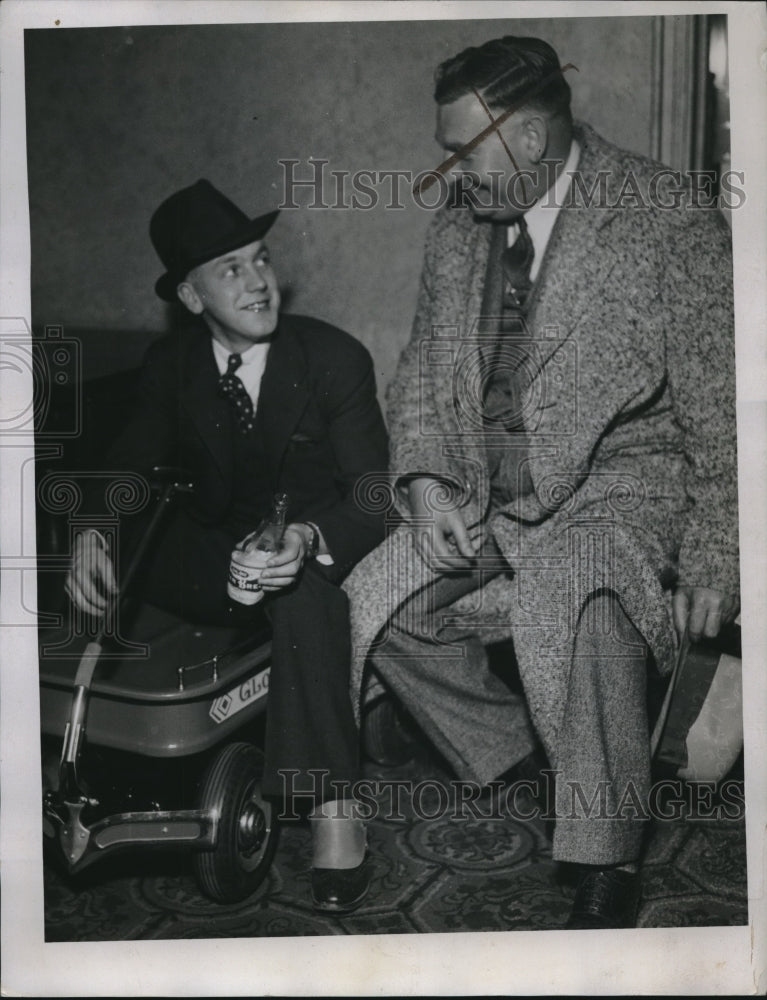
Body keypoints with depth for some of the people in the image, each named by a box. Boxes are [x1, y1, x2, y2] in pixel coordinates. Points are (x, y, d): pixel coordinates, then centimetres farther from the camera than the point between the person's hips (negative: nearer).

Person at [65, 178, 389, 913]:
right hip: (215, 556, 4)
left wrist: (309, 540, -38)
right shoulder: (170, 366, 1)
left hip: (314, 550, -3)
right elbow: (127, 465, 0)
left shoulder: (336, 358, -11)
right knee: (113, 557, -21)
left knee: (304, 589, -38)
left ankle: (332, 804, -31)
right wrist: (90, 531, -24)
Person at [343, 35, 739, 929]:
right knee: (371, 605, -10)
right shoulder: (457, 228, 7)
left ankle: (606, 877, -17)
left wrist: (711, 562, -14)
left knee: (571, 604, -36)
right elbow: (422, 372, 14)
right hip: (485, 499, 7)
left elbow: (721, 413, -10)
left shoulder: (671, 225, -11)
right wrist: (426, 481, -4)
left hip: (618, 489, -6)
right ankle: (514, 764, 14)